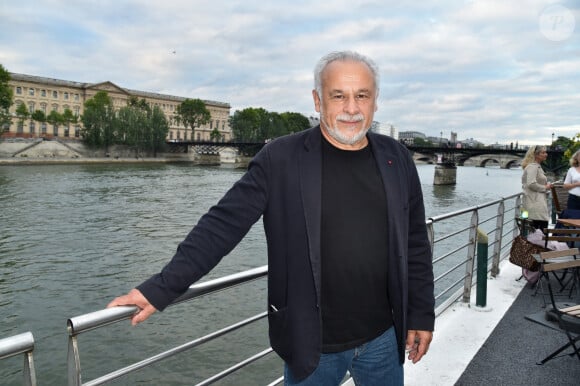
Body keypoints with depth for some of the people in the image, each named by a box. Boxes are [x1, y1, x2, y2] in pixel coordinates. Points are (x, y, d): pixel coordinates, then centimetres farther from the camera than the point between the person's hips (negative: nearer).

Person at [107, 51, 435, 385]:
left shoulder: (396, 159, -1)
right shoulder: (281, 158, -12)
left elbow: (415, 245, 5)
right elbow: (223, 224, -11)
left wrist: (422, 314, 7)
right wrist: (160, 289, -14)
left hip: (382, 338, 4)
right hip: (313, 344, -3)